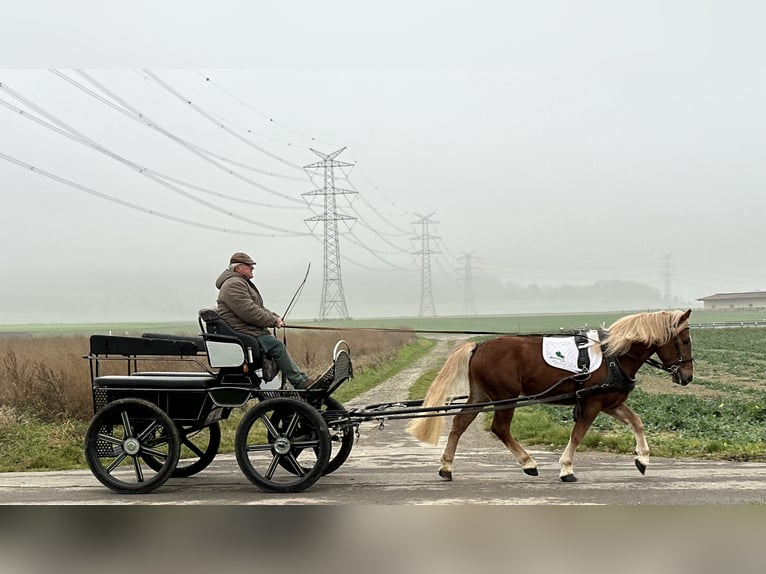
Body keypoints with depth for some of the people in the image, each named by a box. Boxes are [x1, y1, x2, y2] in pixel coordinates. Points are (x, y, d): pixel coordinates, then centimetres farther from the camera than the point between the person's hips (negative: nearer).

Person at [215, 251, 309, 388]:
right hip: (243, 334, -11)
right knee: (276, 346, -22)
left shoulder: (243, 283, 25)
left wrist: (275, 317, 9)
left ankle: (303, 380, 2)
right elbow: (249, 312, -22)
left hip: (252, 331, 11)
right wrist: (273, 321, -14)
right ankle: (301, 384, -22)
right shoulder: (233, 285, -13)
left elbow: (259, 308, 27)